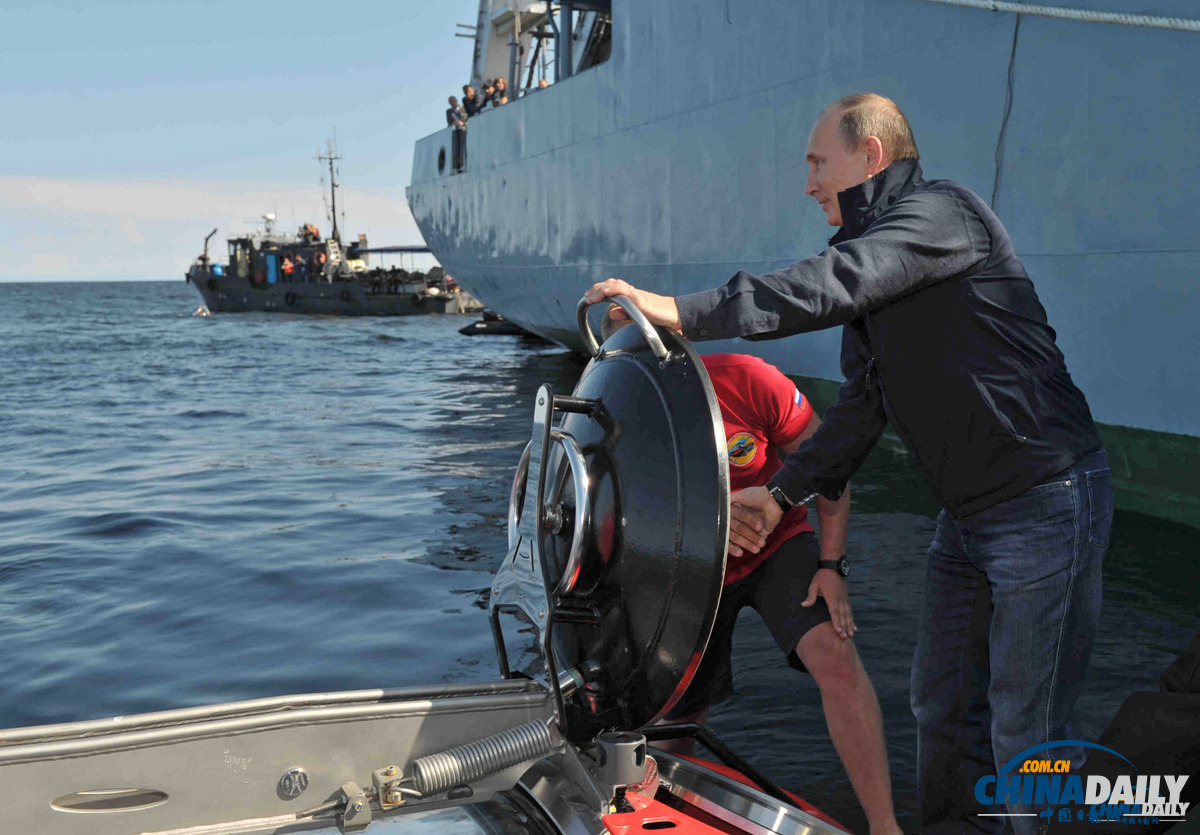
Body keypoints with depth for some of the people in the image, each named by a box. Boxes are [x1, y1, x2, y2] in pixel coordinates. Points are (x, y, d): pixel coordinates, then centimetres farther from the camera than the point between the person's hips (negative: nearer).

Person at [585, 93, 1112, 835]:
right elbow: (862, 408, 14)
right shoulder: (875, 247, 15)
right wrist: (782, 494, 6)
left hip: (1046, 502, -9)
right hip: (970, 512, 10)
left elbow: (829, 286, -30)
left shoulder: (942, 211, -13)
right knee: (944, 706, 16)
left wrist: (684, 313, -30)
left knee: (1027, 732, -4)